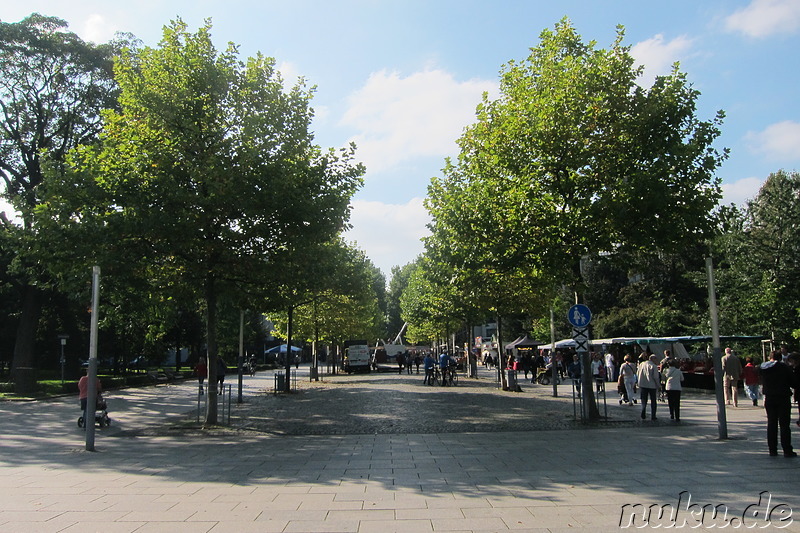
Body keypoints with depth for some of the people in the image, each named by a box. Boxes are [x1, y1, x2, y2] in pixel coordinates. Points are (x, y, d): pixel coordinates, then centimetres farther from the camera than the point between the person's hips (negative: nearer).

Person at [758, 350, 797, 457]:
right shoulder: (784, 367, -9)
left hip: (769, 399, 3)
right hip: (783, 398, -3)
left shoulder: (762, 367, 2)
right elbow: (793, 383, -4)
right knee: (784, 424, 0)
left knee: (771, 424, 9)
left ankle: (772, 450, 11)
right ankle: (787, 450, 0)